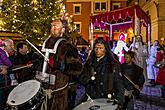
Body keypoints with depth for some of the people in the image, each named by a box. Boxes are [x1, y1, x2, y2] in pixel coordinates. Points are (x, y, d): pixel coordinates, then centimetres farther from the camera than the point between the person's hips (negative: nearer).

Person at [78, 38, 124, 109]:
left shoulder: (113, 64, -3)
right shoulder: (89, 63, 7)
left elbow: (118, 84, -7)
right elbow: (81, 79, 8)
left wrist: (119, 102, -16)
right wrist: (90, 78, -12)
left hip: (107, 100, -2)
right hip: (91, 99, 3)